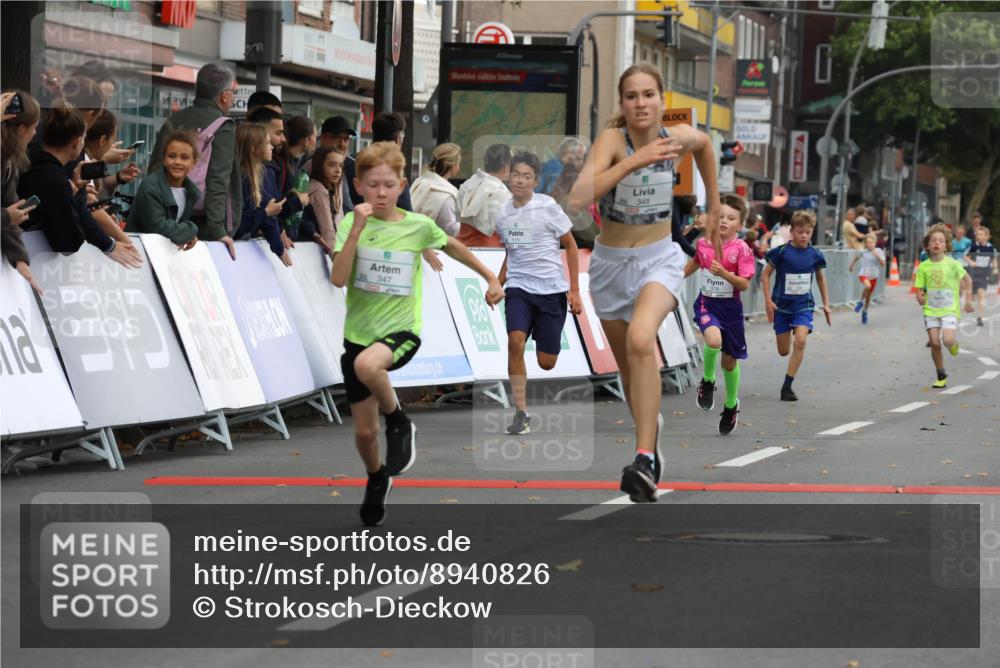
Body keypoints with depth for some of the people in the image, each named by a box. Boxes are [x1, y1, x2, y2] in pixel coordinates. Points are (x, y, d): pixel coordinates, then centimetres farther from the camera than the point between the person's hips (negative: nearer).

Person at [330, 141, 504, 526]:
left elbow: (452, 247, 15)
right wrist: (357, 229, -25)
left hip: (400, 331, -2)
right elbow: (338, 279, -19)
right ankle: (376, 479, 42)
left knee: (367, 364, -39)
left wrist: (491, 278, 19)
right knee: (364, 431, 9)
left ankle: (399, 423, -12)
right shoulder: (350, 224, -7)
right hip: (358, 333, 2)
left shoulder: (417, 226, -6)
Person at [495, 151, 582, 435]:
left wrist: (574, 290, -3)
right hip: (518, 287, 2)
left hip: (552, 289, -2)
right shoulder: (502, 214, 5)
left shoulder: (548, 207, -8)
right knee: (515, 341, -23)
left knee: (546, 363, 0)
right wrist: (497, 285, 15)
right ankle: (521, 413, -17)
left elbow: (570, 245, 1)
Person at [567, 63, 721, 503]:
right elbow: (577, 200, -35)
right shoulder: (612, 140, -19)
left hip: (660, 259, -1)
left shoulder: (680, 137, -10)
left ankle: (645, 463, -34)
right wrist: (634, 161, -40)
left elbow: (704, 144, 18)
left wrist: (714, 206, 18)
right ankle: (651, 432, 46)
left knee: (640, 339, -30)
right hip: (610, 264, 1)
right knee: (628, 366, 16)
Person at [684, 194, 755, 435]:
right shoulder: (703, 243, -3)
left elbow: (745, 285, -18)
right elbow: (695, 262, 20)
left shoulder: (742, 249, -13)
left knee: (729, 360, 11)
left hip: (730, 307, -1)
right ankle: (708, 382, -3)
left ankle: (731, 405, 35)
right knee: (714, 340, -31)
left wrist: (724, 273, -33)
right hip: (706, 303, 1)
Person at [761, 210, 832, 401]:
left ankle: (787, 386, -16)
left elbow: (821, 278, 15)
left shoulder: (815, 255, -1)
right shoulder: (781, 252, -10)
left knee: (800, 341, -22)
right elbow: (766, 274, -2)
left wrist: (826, 304, 15)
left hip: (803, 305, 1)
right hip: (782, 305, -1)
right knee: (783, 351, 4)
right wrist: (768, 300, -10)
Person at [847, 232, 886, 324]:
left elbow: (883, 264, -11)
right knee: (868, 286, -34)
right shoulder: (863, 251, -6)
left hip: (874, 276, 2)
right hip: (863, 274, -2)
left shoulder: (879, 251, -6)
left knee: (869, 295, 13)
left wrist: (878, 256, -25)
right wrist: (851, 265, 24)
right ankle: (860, 302, -11)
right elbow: (856, 257, 15)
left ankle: (865, 312, 35)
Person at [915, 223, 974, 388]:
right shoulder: (923, 267, -1)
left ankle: (953, 344, 20)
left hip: (950, 310, -2)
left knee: (947, 340, -19)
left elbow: (967, 280, 8)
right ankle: (941, 377, 11)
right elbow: (919, 290, 5)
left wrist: (968, 300, 7)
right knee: (935, 343, -5)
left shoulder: (952, 264, -6)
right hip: (931, 310, 2)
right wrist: (920, 298, -17)